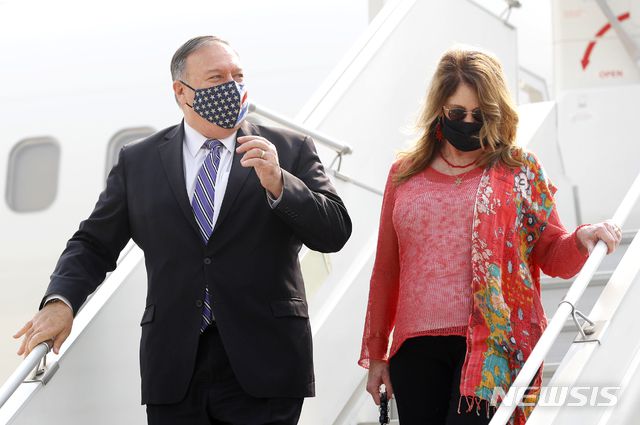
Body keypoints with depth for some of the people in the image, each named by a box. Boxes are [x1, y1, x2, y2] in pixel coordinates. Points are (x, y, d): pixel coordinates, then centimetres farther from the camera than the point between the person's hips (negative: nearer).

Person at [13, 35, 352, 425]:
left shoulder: (291, 151, 4)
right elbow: (95, 243, 11)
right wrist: (61, 301, -7)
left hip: (263, 368, -1)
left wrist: (278, 184, -17)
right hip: (173, 370, 1)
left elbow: (335, 233, -1)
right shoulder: (138, 161, 9)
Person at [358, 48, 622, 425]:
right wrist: (375, 353, 16)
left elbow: (553, 257, 5)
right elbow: (386, 270, 16)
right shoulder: (405, 174, 12)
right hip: (416, 350, 3)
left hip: (491, 347, -3)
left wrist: (581, 240, -18)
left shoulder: (519, 171, 6)